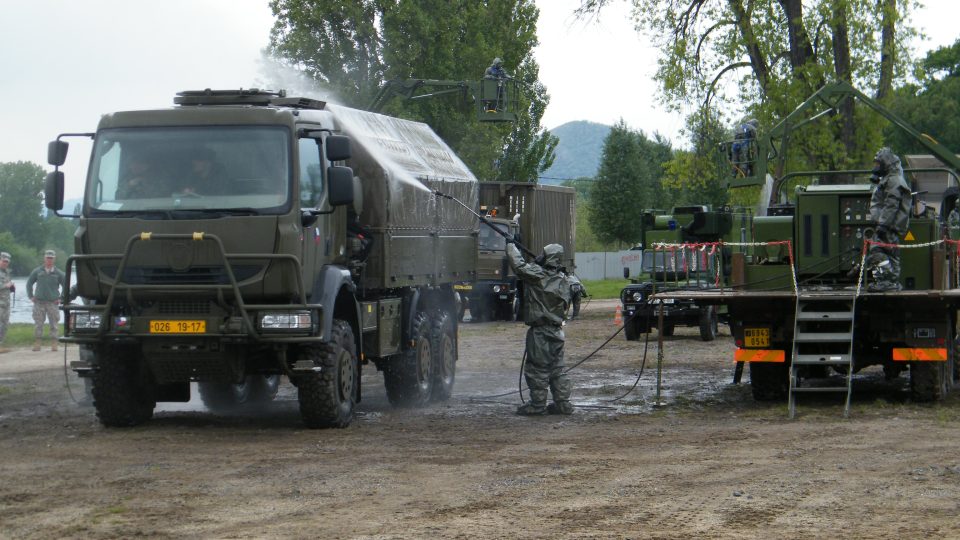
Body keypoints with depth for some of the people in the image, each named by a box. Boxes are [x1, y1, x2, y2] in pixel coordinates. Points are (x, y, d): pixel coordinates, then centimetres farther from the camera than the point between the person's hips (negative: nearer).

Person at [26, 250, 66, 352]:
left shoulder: (58, 273, 3)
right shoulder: (37, 271, 5)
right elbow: (29, 283, 14)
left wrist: (61, 298, 2)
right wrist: (31, 296, 7)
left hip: (53, 302, 0)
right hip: (39, 302, 0)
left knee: (54, 324, -1)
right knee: (38, 324, 0)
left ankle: (54, 344, 3)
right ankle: (37, 344, 4)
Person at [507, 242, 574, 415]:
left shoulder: (538, 275, -16)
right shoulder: (563, 280, 7)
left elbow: (518, 264, -16)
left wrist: (511, 246, -1)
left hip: (540, 331, -7)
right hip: (556, 330, 7)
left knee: (537, 368, 0)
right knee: (557, 368, 12)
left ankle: (538, 404, 3)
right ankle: (562, 403, 13)